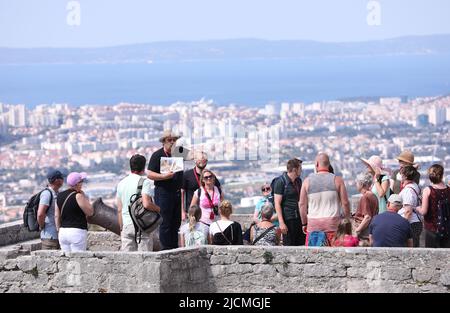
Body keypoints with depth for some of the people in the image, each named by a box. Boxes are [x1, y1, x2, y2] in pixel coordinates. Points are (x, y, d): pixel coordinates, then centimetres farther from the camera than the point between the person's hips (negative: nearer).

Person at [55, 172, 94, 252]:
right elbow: (90, 212, -5)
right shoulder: (78, 196, -11)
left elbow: (57, 216, 12)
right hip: (77, 231, -7)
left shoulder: (60, 196, 9)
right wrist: (84, 196, 1)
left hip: (63, 232, 7)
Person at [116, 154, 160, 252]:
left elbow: (119, 210, 13)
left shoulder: (121, 183, 10)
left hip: (126, 225, 5)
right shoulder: (144, 181, -8)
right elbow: (146, 204, -20)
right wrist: (157, 209, -1)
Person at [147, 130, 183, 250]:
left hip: (177, 193, 6)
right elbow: (150, 174, -10)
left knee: (176, 222, 8)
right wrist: (164, 176, -22)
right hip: (163, 192, -6)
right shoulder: (157, 155, -4)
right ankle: (166, 249, -4)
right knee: (165, 223, -6)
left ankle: (174, 248, 13)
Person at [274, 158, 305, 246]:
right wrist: (281, 223, -19)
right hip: (288, 219, -7)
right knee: (289, 245, -3)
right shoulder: (280, 182, -10)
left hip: (299, 218, 7)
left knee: (301, 243, 7)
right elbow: (277, 204, -13)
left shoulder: (298, 181, 13)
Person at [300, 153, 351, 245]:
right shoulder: (337, 180, 0)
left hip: (313, 224, 1)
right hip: (332, 223, -1)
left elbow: (302, 204, 4)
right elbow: (345, 203, -1)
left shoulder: (308, 181, 4)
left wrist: (304, 223, 13)